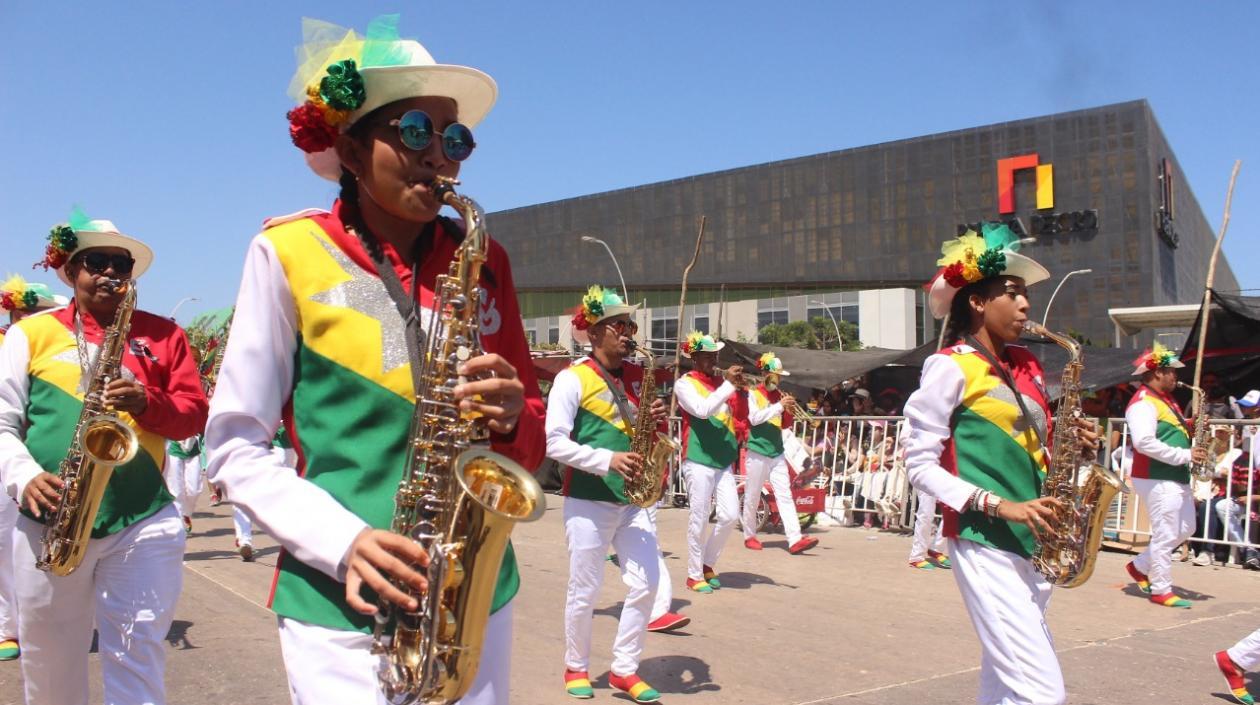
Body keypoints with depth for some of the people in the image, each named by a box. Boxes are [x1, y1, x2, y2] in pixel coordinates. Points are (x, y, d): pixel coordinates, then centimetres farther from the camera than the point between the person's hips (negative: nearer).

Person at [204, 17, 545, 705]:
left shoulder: (482, 262, 6)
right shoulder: (289, 253, -3)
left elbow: (531, 441, 10)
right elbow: (235, 448, -3)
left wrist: (513, 419, -13)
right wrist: (344, 542, -16)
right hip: (341, 602, -3)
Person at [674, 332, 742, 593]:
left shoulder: (721, 381, 13)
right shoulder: (684, 384, -4)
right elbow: (703, 410, -22)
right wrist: (728, 384, -20)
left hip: (724, 460, 6)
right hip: (699, 460, -6)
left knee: (730, 515, 1)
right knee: (699, 519, -2)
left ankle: (707, 564, 21)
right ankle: (694, 575, 11)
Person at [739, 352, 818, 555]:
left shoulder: (779, 395, 11)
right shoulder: (753, 393, -5)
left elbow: (785, 425, 15)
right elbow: (754, 418, -20)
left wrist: (789, 411, -5)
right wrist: (779, 406, -21)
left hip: (777, 453, 5)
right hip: (757, 453, -5)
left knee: (785, 496, -4)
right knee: (752, 498, 5)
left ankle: (795, 540, -11)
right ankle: (749, 536, 20)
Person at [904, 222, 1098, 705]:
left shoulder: (1025, 364, 13)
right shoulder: (951, 366, -9)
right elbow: (920, 463, -10)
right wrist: (998, 506, -19)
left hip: (1031, 541, 8)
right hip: (984, 543, -8)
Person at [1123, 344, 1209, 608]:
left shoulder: (1166, 400, 17)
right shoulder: (1143, 402, -16)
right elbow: (1144, 442, -27)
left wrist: (1190, 427, 4)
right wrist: (1185, 455, -22)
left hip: (1177, 478, 10)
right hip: (1157, 480, -10)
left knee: (1185, 529, 17)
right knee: (1165, 535, -3)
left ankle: (1140, 566, 27)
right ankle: (1161, 591, 8)